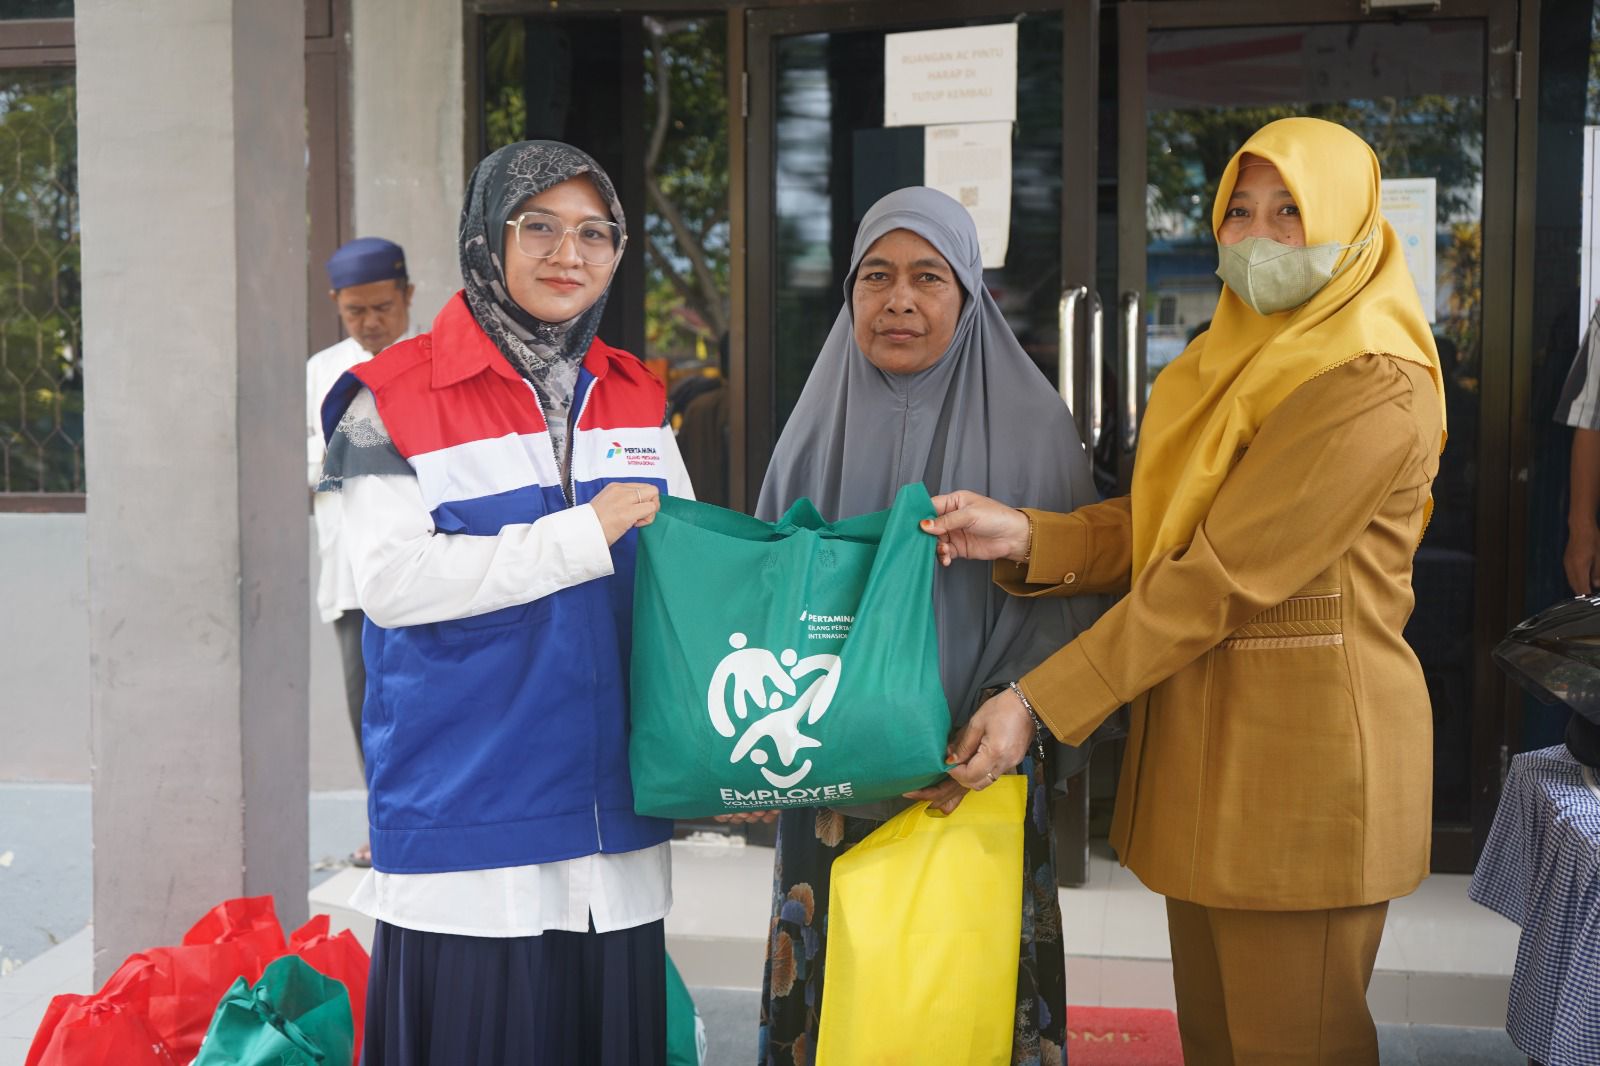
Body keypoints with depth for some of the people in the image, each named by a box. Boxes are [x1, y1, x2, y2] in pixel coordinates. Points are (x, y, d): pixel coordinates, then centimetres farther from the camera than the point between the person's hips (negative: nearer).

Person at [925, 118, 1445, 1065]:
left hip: (1305, 754, -8)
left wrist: (1039, 702, -20)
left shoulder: (1375, 387, -17)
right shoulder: (1237, 364, 15)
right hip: (1204, 737, 8)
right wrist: (1024, 536, -10)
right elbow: (1157, 529, 8)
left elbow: (1220, 577, -21)